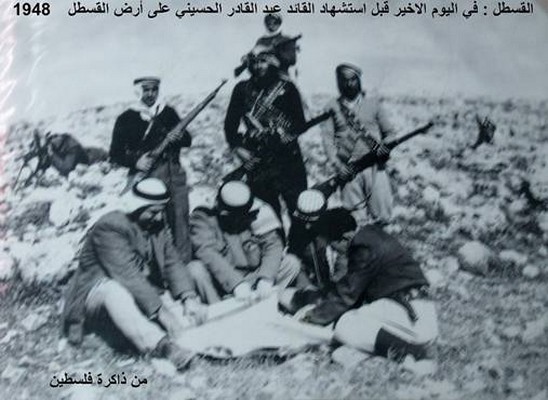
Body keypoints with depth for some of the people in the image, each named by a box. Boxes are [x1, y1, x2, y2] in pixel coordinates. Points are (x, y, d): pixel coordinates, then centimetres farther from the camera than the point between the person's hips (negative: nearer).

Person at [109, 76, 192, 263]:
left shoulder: (169, 113, 15)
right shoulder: (126, 119, 6)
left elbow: (188, 140, 17)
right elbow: (115, 154, 5)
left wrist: (179, 137, -6)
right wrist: (136, 162, -12)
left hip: (174, 176, 3)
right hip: (145, 177, -3)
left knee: (179, 219, -1)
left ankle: (184, 264, 7)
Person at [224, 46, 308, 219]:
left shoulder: (287, 88, 6)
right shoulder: (242, 89, 10)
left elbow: (300, 123, 4)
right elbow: (230, 123, 12)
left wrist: (287, 133, -14)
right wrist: (238, 148, 0)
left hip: (287, 158, -1)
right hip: (256, 160, 1)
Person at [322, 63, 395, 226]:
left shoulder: (372, 103, 8)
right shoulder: (333, 108, 7)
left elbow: (388, 132, 11)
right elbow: (327, 138, 1)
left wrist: (386, 146, -11)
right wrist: (336, 163, -14)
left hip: (375, 166, 0)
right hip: (348, 170, 0)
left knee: (382, 216, -2)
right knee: (356, 221, 1)